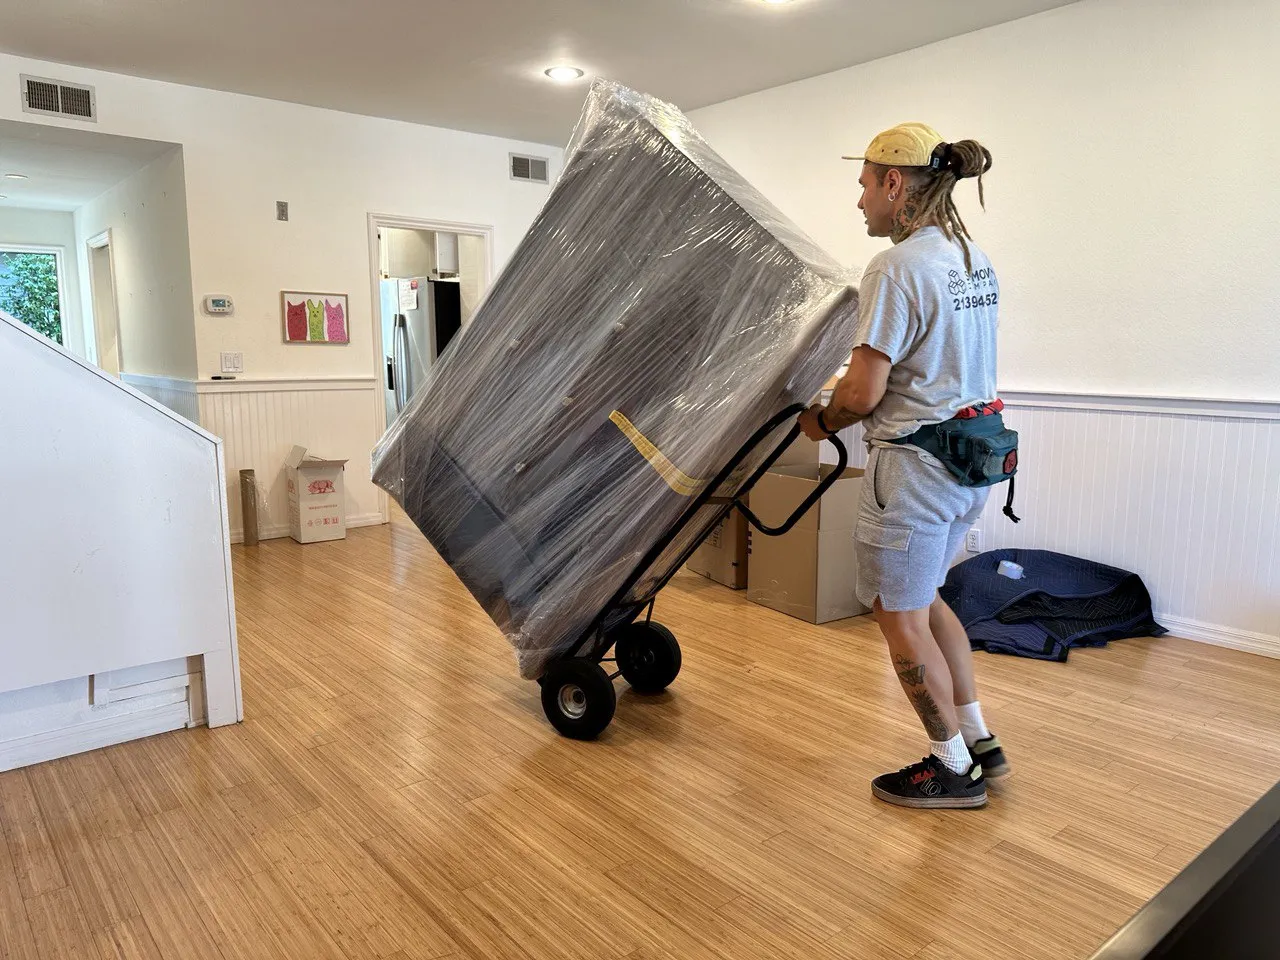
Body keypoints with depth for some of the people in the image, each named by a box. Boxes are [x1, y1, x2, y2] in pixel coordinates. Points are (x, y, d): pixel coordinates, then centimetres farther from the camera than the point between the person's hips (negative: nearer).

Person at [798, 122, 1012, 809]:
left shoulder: (897, 268, -19)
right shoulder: (974, 261, 10)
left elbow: (861, 395, -21)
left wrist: (820, 423, -1)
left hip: (914, 464, -10)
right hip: (972, 456, 10)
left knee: (900, 617, 7)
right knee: (919, 597, 24)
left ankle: (954, 769, 23)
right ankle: (980, 742, 33)